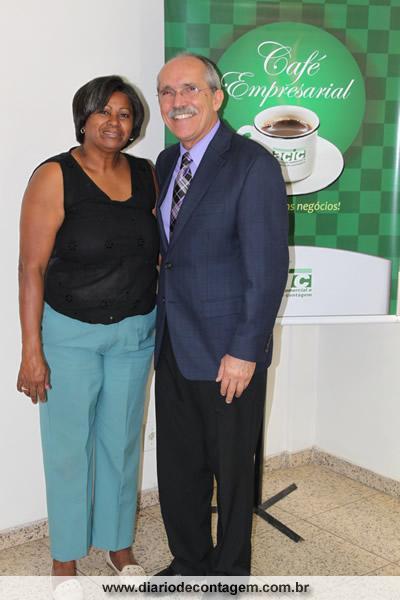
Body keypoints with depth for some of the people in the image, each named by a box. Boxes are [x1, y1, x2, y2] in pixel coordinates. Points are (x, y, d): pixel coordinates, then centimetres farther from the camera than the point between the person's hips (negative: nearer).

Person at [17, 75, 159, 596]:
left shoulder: (146, 175, 2)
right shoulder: (55, 177, -11)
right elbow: (32, 267, -13)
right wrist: (32, 351, -15)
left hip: (134, 332, 4)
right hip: (70, 333, -4)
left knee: (121, 440, 16)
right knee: (69, 445, 9)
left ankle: (118, 542, 37)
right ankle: (66, 555, 31)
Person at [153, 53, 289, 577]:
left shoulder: (253, 165, -13)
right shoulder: (166, 162, 10)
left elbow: (268, 269, -16)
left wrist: (245, 351, -17)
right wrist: (161, 327, 8)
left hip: (227, 352, -6)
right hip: (173, 346, 7)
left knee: (231, 470, 12)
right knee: (176, 466, 18)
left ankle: (229, 573, 35)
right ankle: (189, 561, 41)